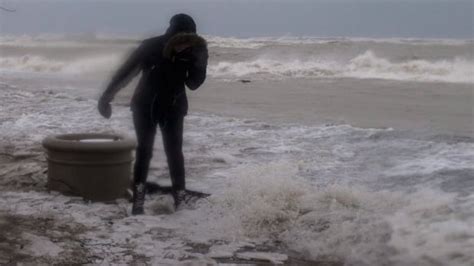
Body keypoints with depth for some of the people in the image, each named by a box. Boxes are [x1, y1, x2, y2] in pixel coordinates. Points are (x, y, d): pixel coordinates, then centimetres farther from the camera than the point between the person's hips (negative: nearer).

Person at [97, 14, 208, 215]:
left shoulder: (190, 53, -14)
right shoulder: (151, 47, -20)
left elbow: (193, 84, -10)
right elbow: (125, 72, -12)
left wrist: (201, 63, -27)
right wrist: (106, 98, -9)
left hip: (173, 108, 2)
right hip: (145, 106, -2)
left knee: (174, 151, -2)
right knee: (144, 150, -3)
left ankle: (180, 198, 4)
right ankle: (138, 200, 1)